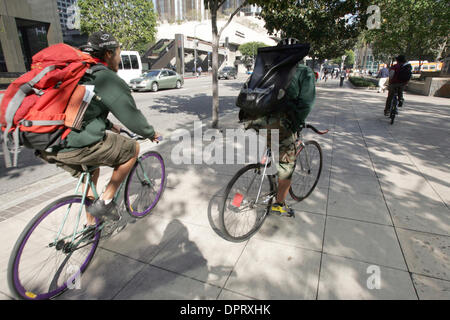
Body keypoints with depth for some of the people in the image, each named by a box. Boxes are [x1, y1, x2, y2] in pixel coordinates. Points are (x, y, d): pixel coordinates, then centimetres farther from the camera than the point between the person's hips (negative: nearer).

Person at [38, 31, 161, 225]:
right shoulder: (108, 79, -6)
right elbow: (131, 115, -4)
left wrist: (110, 126, 40)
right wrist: (151, 134, 12)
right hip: (76, 146, -9)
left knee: (91, 170, 31)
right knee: (132, 149, 7)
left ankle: (91, 224, 42)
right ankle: (105, 202, 10)